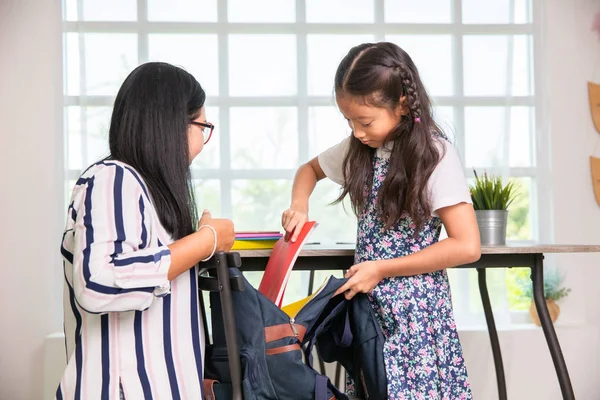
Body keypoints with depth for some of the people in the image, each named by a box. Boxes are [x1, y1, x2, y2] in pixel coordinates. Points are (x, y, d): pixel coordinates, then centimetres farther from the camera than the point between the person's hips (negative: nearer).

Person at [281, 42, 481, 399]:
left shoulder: (435, 155, -14)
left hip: (415, 310, -6)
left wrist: (381, 269, -16)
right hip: (368, 304, 6)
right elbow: (311, 169, 25)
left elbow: (467, 247, -18)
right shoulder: (360, 149, 5)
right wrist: (300, 206, 3)